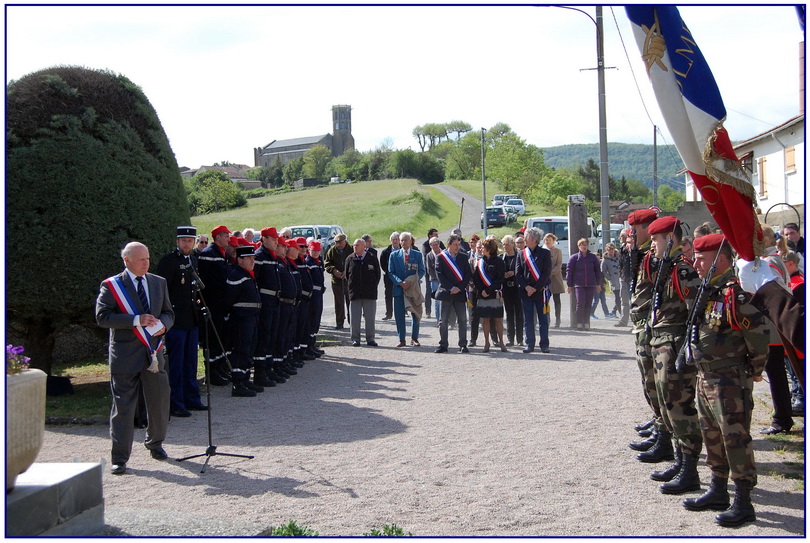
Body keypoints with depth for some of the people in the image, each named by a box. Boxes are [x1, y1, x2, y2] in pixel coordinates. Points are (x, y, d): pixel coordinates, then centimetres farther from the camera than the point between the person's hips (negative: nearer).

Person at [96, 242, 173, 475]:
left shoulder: (159, 283, 11)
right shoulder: (111, 286, -4)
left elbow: (168, 312, 16)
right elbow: (102, 316, -12)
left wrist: (163, 324, -7)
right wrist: (136, 320, -21)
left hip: (154, 352, 5)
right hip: (125, 355, -5)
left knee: (159, 401, 12)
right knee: (123, 405, -2)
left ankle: (155, 444, 34)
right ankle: (119, 458, 4)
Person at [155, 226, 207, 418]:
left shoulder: (194, 260, 14)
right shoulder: (168, 261, -11)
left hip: (192, 319, 8)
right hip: (176, 319, -8)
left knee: (190, 361, 15)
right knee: (176, 363, -3)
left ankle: (191, 398, 24)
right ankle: (175, 404, 3)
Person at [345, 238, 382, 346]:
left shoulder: (372, 258, 2)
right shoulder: (350, 259, 5)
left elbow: (378, 274, 8)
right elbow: (346, 275, 12)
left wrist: (373, 287, 5)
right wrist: (349, 288, 8)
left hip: (369, 293, -1)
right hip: (354, 293, 1)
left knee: (370, 317, 3)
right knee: (354, 318, 1)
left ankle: (370, 339, 11)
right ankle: (355, 339, 9)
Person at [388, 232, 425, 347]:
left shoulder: (417, 254, 6)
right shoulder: (394, 255, 7)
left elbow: (421, 271, 1)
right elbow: (391, 272, 2)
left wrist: (411, 282, -16)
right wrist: (400, 283, -14)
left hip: (414, 288, 0)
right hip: (399, 288, 0)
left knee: (415, 314, 3)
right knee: (399, 315, -1)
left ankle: (414, 338, 14)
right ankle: (402, 339, 7)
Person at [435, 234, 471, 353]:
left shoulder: (463, 257, 8)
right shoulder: (440, 257, 1)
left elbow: (467, 274, 4)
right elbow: (439, 274, -5)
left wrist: (459, 288, -9)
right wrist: (451, 288, -13)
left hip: (460, 293, 2)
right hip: (445, 292, -2)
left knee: (462, 320, 0)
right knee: (443, 320, 3)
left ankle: (463, 345, 6)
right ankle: (443, 345, 9)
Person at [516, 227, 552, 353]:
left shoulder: (545, 253, -1)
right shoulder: (521, 254, 8)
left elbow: (547, 273, -6)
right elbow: (518, 273, 4)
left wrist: (536, 288, -12)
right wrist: (526, 287, -9)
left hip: (540, 290, -3)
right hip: (525, 291, 3)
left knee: (543, 318, 2)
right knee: (528, 319, 5)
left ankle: (544, 345, 7)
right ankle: (529, 343, 11)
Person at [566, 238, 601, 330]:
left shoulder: (593, 257, 9)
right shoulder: (574, 257, 2)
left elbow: (598, 271, 16)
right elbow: (569, 271, 3)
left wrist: (599, 284, 14)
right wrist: (569, 285, 1)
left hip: (591, 285, 2)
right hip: (578, 285, -2)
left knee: (588, 304, 3)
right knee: (580, 303, -11)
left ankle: (586, 323, 9)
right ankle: (579, 323, -4)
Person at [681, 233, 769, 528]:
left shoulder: (735, 294, -19)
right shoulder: (706, 292, 10)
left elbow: (759, 333, -21)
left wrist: (754, 370, -9)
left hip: (731, 381, -10)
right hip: (705, 378, 10)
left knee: (735, 438, -4)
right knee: (711, 435, 17)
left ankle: (743, 503, 3)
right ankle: (718, 491, 30)